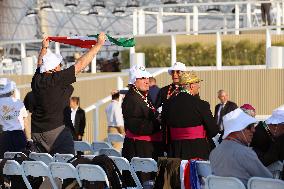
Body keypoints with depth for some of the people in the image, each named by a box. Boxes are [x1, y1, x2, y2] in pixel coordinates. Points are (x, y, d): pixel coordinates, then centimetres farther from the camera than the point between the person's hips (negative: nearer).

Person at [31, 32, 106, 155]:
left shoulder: (37, 79, 3)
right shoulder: (57, 80, -14)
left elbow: (40, 64, 26)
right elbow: (80, 65, -9)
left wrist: (44, 48, 43)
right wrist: (99, 44, -1)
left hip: (37, 133, 7)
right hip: (56, 130, -7)